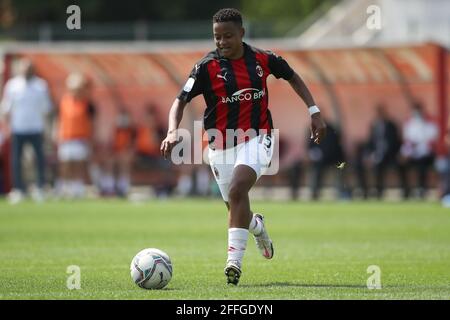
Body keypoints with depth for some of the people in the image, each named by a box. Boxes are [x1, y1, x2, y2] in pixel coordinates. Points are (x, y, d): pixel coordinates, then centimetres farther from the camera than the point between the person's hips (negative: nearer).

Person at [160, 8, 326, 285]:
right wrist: (173, 131, -29)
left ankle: (234, 260, -29)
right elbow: (181, 100, -10)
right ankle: (256, 225, 49)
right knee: (236, 209, 10)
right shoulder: (207, 66, -9)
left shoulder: (262, 60, -4)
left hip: (257, 139, -2)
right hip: (221, 146, 2)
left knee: (237, 190, -27)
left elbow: (293, 77, 15)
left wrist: (314, 112, 10)